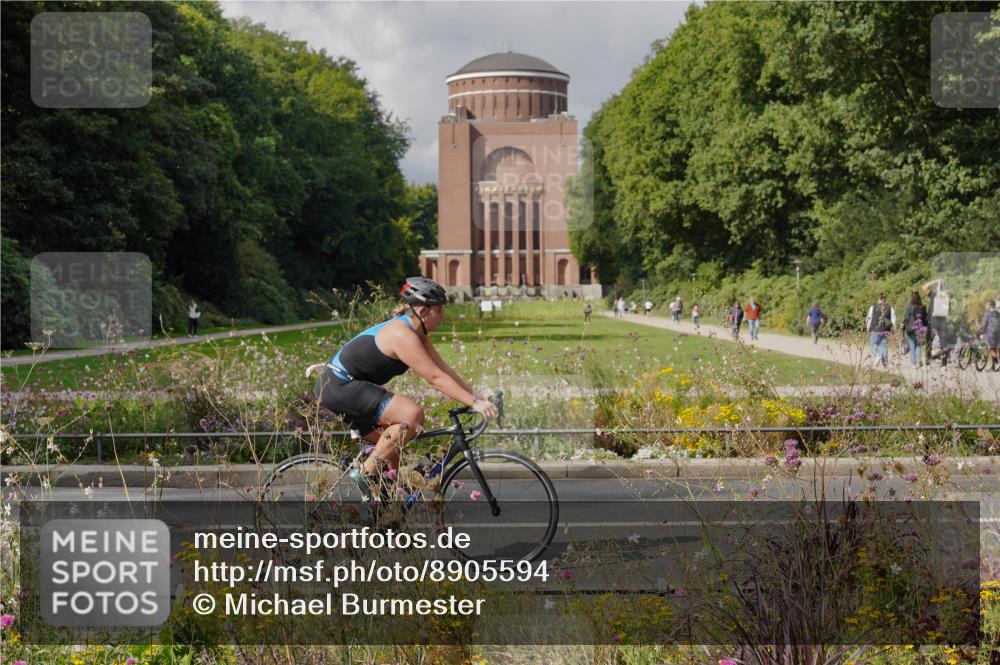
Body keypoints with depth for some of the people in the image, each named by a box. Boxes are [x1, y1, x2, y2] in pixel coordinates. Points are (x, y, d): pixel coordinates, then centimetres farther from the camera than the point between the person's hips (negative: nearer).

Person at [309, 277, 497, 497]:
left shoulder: (417, 333, 7)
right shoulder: (402, 334, -23)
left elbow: (443, 368, 8)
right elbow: (436, 378, -25)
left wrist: (475, 394, 0)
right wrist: (474, 403, -25)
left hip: (342, 387, 11)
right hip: (338, 386, -11)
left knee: (390, 446, 14)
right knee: (413, 415, -21)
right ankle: (368, 474, -13)